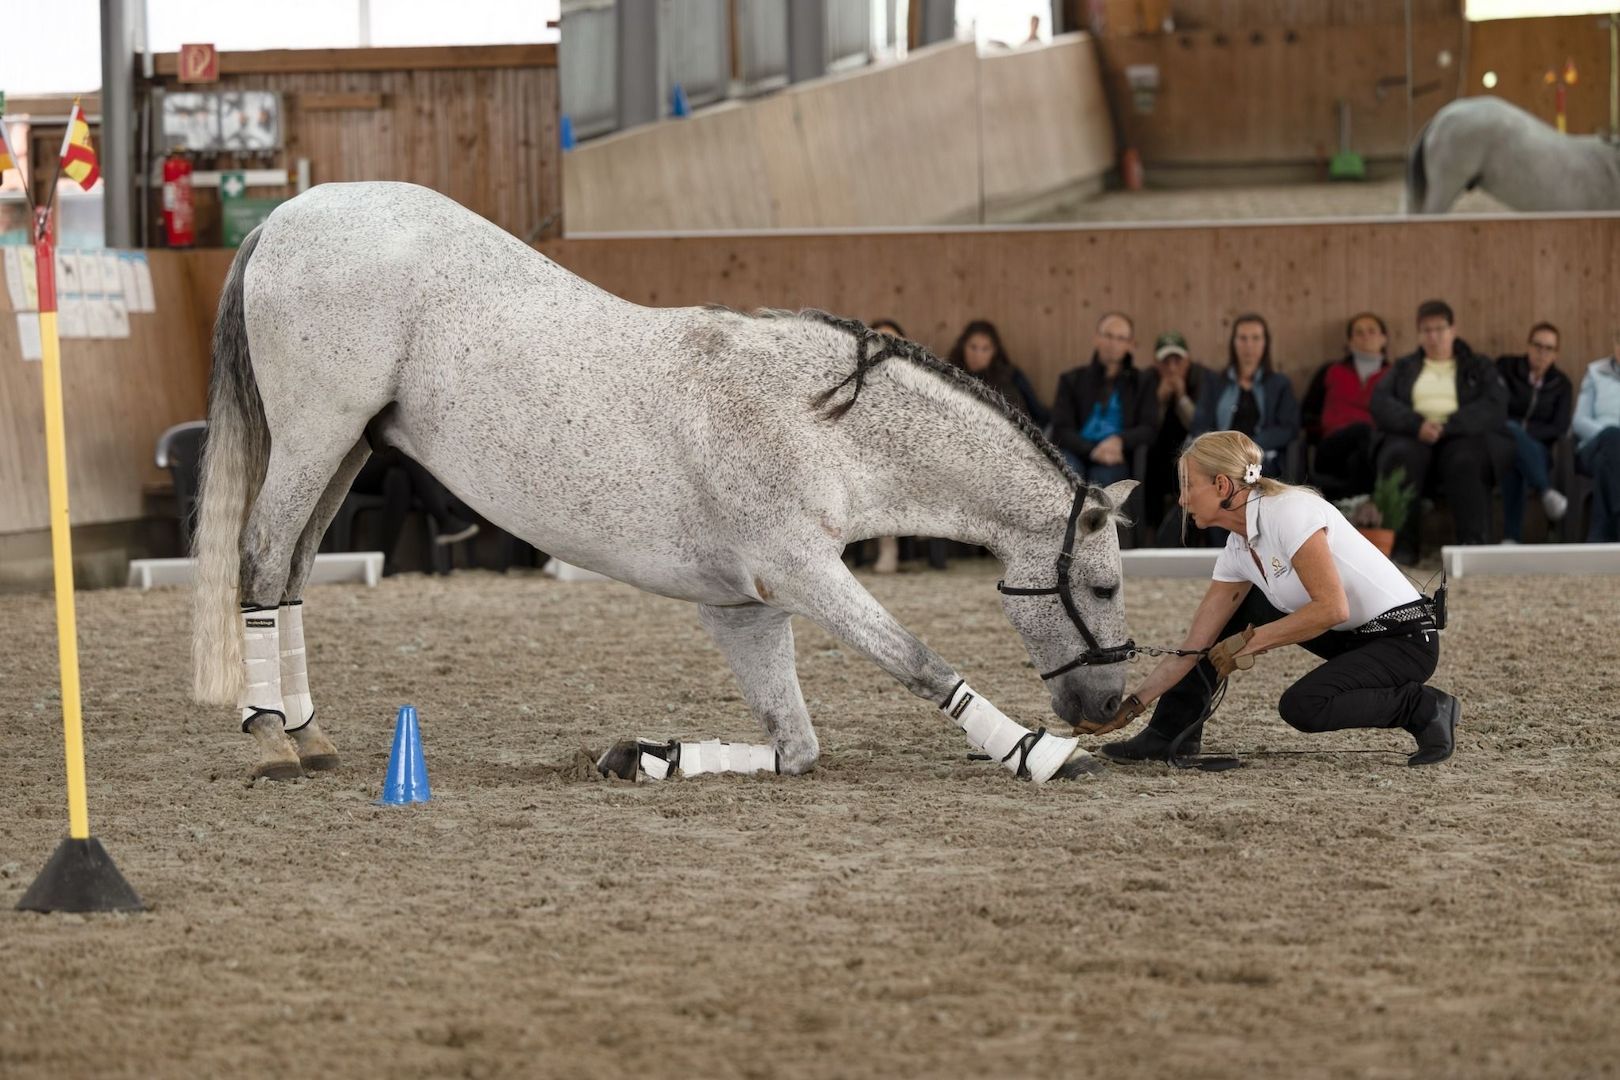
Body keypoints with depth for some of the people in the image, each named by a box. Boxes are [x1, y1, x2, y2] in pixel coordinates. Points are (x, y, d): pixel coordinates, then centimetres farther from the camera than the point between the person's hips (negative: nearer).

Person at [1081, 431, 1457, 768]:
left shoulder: (1289, 512, -22)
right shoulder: (1237, 549, 4)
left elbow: (1332, 608, -29)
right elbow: (1193, 648, 5)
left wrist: (1251, 641, -22)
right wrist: (1131, 706, -1)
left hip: (1405, 638, -9)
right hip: (1352, 638, 9)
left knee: (1301, 706, -29)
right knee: (1231, 608, 7)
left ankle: (1426, 709, -9)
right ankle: (1171, 733, 12)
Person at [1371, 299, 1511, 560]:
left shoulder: (1478, 367, 19)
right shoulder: (1403, 368, 24)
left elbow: (1495, 408, 1)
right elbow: (1381, 404, 7)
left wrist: (1447, 426, -14)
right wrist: (1417, 424, -13)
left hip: (1461, 435, -1)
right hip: (1412, 435, 1)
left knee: (1467, 460, -37)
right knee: (1401, 456, -35)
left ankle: (1473, 544, -36)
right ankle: (1403, 544, -32)